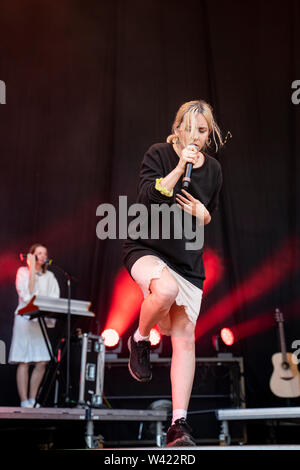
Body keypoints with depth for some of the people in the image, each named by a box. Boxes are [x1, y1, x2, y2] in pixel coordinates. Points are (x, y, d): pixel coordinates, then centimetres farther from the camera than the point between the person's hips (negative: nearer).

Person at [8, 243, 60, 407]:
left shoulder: (49, 276, 14)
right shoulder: (23, 272, 4)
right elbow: (27, 295, -10)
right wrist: (33, 270, -8)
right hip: (25, 319, -4)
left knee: (42, 362, -1)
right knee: (23, 362, -5)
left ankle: (32, 399, 10)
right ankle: (24, 402, 0)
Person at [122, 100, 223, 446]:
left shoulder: (214, 169, 7)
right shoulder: (158, 154, -4)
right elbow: (146, 197, -18)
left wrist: (202, 213, -5)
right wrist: (180, 167, -24)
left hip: (188, 257, 4)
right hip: (146, 246, -3)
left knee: (185, 338, -4)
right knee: (166, 289, -38)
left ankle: (178, 426, 3)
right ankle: (139, 340, -3)